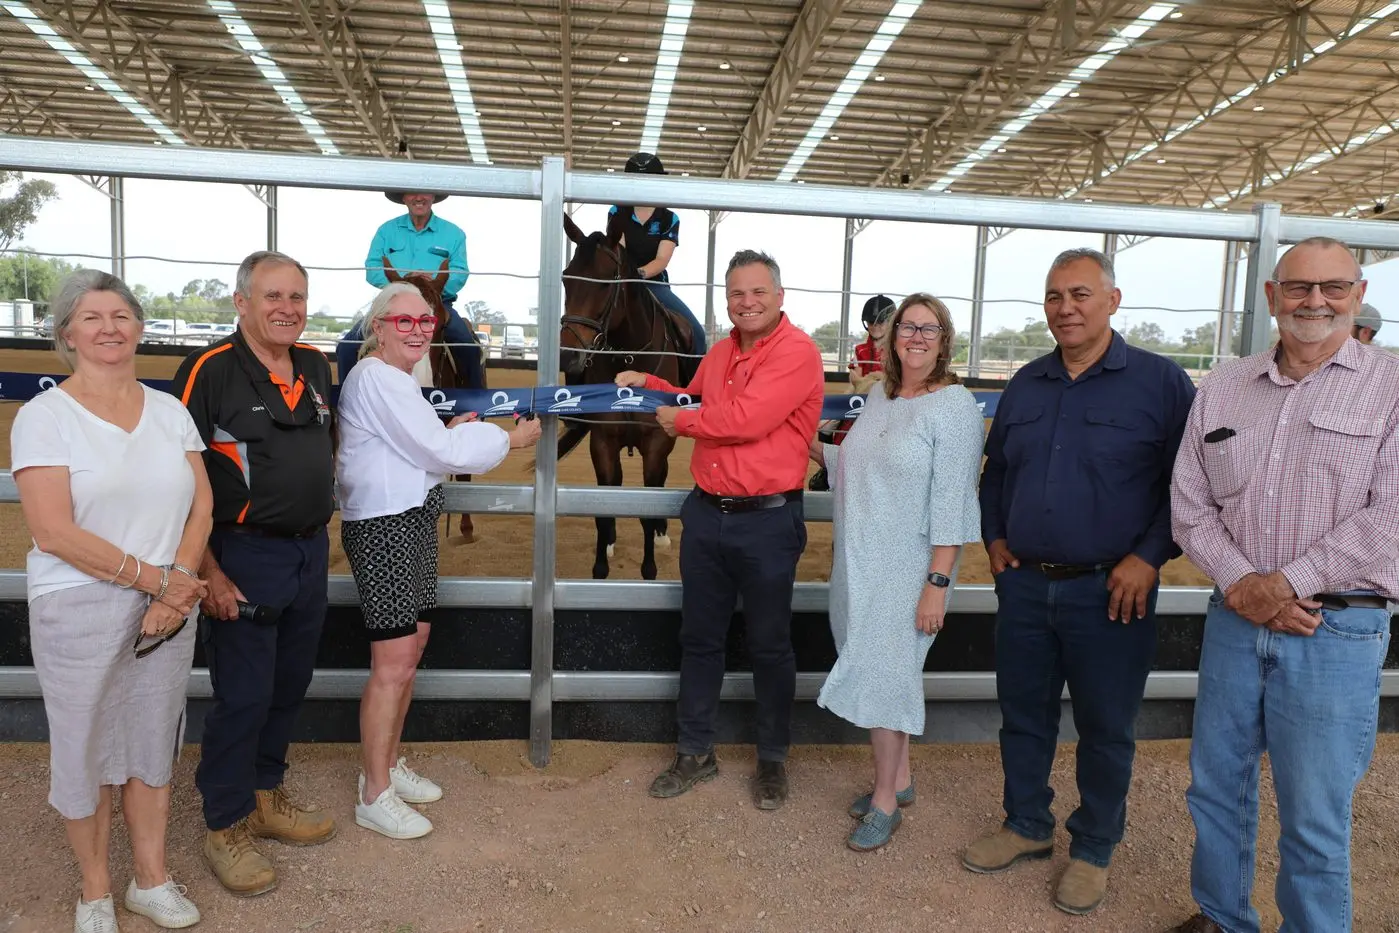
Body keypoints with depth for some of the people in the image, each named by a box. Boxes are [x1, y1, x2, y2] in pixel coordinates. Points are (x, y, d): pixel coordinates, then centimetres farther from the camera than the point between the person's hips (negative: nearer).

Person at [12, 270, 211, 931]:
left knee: (152, 743, 14)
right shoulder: (44, 416, -7)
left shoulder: (170, 411, 6)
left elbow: (201, 506, 3)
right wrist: (153, 578, -14)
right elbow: (53, 533, -15)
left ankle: (150, 879, 32)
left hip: (168, 606, 4)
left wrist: (180, 585, -11)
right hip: (79, 611, -3)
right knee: (86, 748, 11)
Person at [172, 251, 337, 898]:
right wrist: (207, 571, -17)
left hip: (311, 552, 7)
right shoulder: (210, 371, -13)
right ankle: (226, 827, 22)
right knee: (242, 698, 3)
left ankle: (265, 796, 37)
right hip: (244, 558, -6)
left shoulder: (316, 366, 7)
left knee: (288, 687, 17)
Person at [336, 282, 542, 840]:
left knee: (412, 647, 16)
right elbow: (440, 452, -16)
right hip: (384, 527, -11)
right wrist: (512, 438, -6)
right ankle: (374, 798, 6)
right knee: (394, 663, -6)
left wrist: (447, 434, 10)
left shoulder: (396, 379, 18)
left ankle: (388, 765, 31)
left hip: (413, 521, 11)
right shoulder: (376, 378, -15)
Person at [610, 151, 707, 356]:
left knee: (696, 332, -18)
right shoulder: (617, 213, 6)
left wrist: (639, 273, -30)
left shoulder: (669, 219, 6)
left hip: (655, 283, 1)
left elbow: (662, 259, -8)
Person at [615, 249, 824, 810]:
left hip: (767, 520, -7)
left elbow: (744, 420, -24)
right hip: (706, 512, 7)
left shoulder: (796, 352, -13)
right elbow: (696, 405, 26)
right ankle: (695, 752, 30)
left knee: (769, 647, 8)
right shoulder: (720, 353, 11)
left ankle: (772, 759, 27)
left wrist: (680, 421, -9)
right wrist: (649, 386, 9)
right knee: (699, 638, 14)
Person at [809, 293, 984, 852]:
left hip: (907, 568, -6)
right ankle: (898, 778, 32)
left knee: (882, 674, -1)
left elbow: (951, 504, -17)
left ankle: (885, 801, 15)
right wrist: (815, 449, 6)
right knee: (887, 671, 15)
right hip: (861, 561, 6)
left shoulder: (955, 407, -12)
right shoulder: (879, 397, 10)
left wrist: (938, 584, -19)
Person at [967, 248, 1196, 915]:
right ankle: (1027, 826, 35)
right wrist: (994, 536, 9)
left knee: (1105, 728, 10)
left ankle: (1093, 850, 30)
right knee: (1022, 715, 15)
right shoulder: (1026, 384, 9)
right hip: (1024, 584, 5)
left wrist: (1150, 557, -13)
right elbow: (995, 469, 20)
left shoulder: (1160, 382, -6)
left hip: (1109, 591, -4)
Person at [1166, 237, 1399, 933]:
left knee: (1314, 818, 6)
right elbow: (1189, 502, 5)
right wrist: (1239, 581, -9)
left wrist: (1287, 582, -14)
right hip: (1233, 619, 4)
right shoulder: (1221, 390, 8)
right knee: (1215, 785, 16)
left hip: (1337, 632, -4)